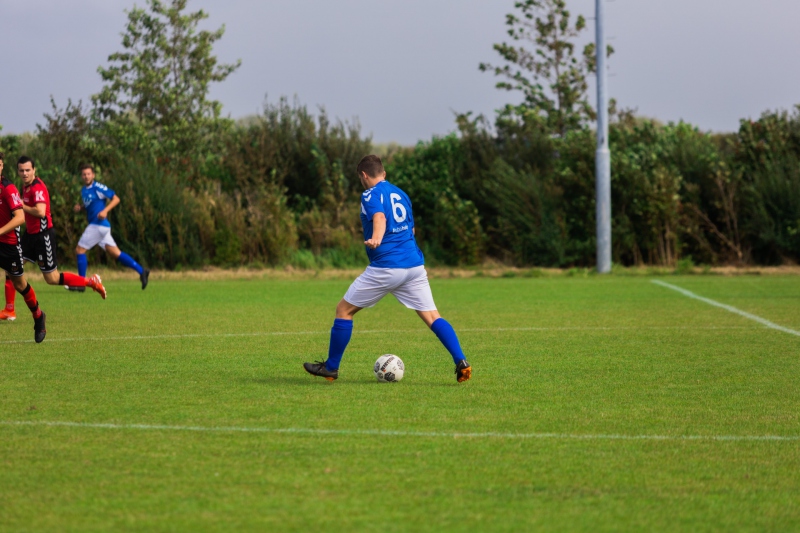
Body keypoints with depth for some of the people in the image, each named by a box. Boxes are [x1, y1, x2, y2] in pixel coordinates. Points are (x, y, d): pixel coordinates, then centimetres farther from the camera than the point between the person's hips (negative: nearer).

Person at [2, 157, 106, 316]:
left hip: (43, 235, -9)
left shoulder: (38, 188, -21)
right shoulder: (26, 185, 8)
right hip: (30, 233, 9)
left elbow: (40, 212, -34)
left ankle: (91, 282, 15)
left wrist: (22, 206, -21)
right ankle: (9, 311, 9)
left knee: (52, 279, -1)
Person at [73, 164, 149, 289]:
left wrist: (105, 210, -22)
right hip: (94, 225, 9)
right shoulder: (83, 190, 16)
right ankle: (141, 271, 7)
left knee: (80, 250, -5)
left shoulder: (98, 187, -10)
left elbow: (116, 199, -10)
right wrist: (79, 207, 9)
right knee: (115, 252, 7)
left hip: (99, 225, -9)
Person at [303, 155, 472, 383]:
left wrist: (375, 239, -42)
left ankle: (331, 367, 13)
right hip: (415, 265, 6)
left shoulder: (371, 194, -1)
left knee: (344, 310, 8)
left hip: (385, 267, -6)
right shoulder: (401, 194, 21)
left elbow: (380, 218, -23)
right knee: (432, 317, 3)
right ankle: (461, 362, -16)